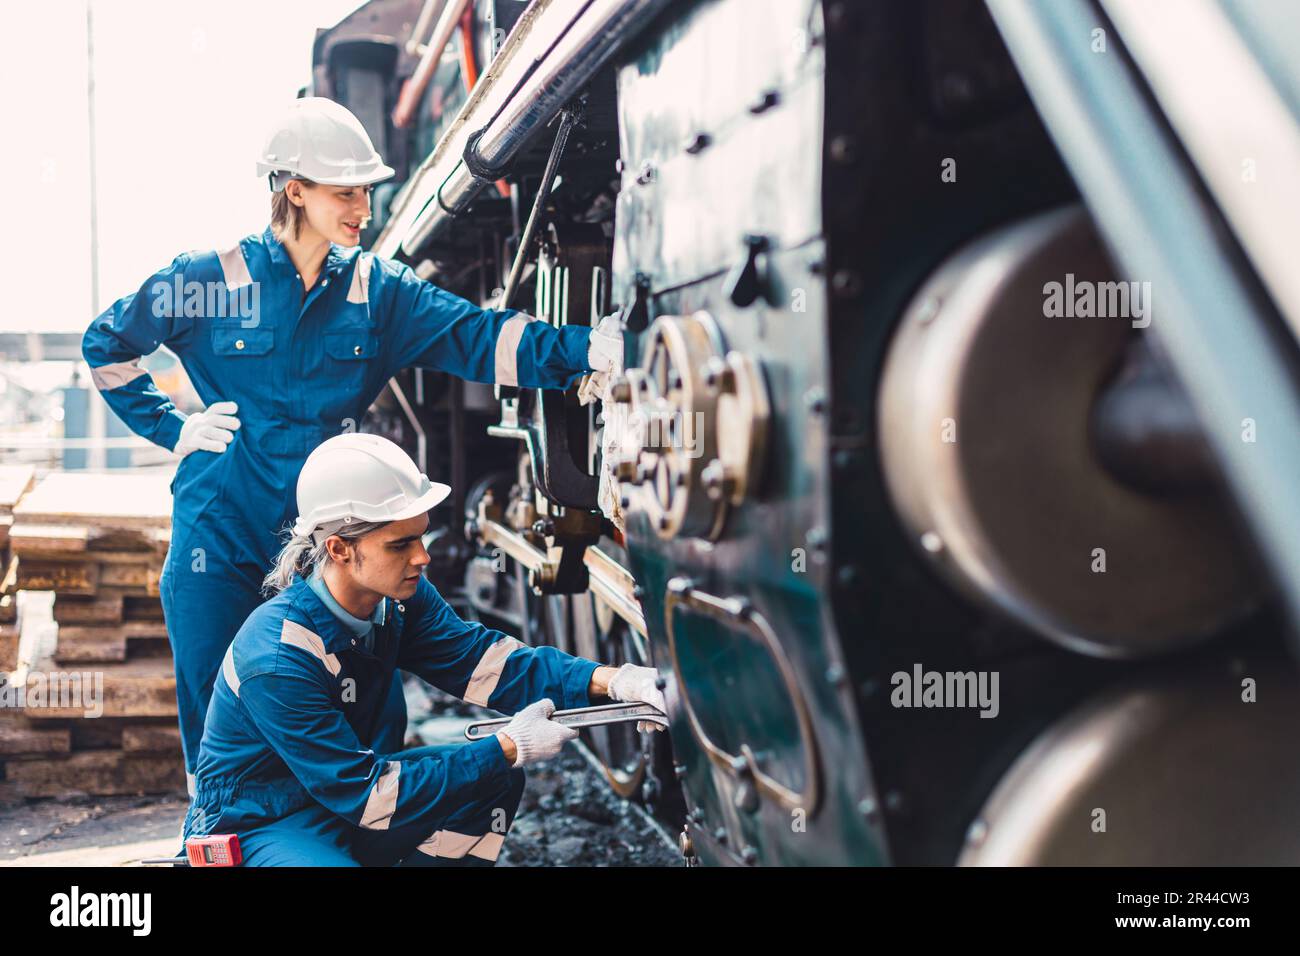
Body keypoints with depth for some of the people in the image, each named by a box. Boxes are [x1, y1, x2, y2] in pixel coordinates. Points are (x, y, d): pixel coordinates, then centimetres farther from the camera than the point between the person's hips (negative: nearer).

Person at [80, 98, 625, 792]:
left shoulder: (378, 290, 3)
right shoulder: (209, 280, -2)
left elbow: (479, 338, -10)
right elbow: (106, 344, 12)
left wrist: (593, 346, -24)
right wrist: (171, 428, 2)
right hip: (221, 537, -2)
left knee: (374, 714, -1)